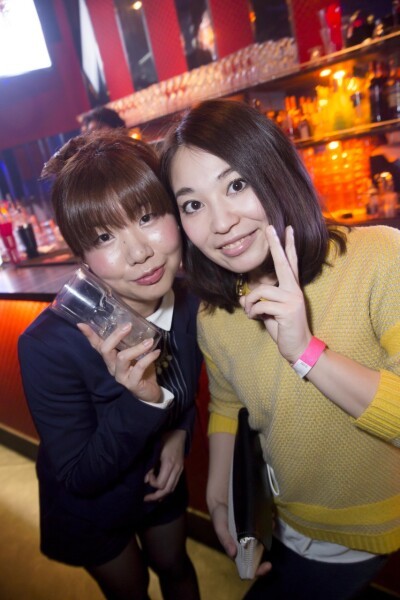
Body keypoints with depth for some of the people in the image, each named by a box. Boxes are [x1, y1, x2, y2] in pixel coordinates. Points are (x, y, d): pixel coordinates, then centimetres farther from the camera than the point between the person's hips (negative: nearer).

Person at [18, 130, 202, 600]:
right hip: (90, 509, -3)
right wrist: (140, 401, -42)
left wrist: (180, 432, -17)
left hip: (161, 478, 3)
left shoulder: (192, 301, -23)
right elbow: (78, 478, -27)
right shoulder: (48, 345, -37)